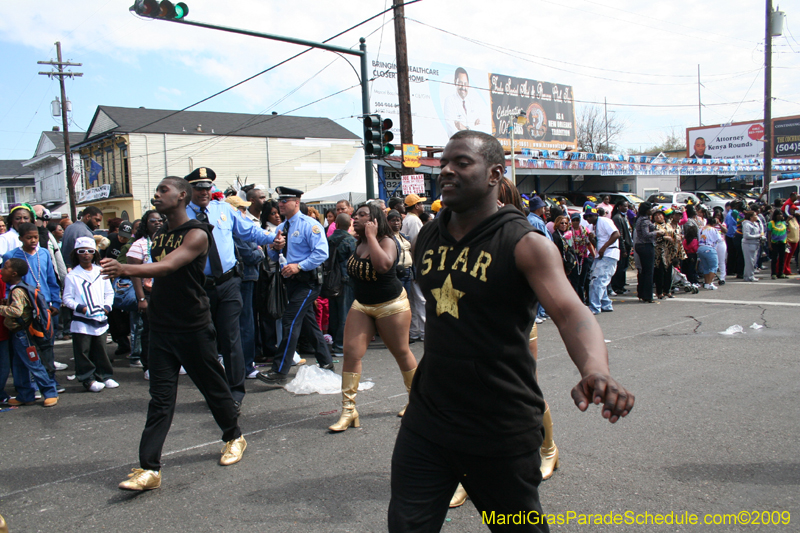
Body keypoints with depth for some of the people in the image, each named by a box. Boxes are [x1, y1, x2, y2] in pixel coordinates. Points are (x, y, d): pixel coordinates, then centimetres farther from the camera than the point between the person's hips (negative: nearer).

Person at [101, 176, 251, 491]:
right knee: (160, 397, 2)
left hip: (194, 327, -6)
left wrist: (126, 269, -41)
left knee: (213, 387, 9)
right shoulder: (159, 236, 13)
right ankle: (150, 468, 2)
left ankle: (234, 437, 32)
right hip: (162, 326, 6)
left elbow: (169, 266, -28)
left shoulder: (197, 233, -12)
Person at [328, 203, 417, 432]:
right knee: (351, 353, -7)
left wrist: (371, 236, -27)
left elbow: (384, 265, -37)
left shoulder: (386, 241, -15)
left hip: (391, 305, -6)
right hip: (361, 305, 6)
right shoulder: (359, 244, 5)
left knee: (401, 353, 8)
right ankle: (348, 410, -2)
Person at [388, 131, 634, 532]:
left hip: (501, 432, -4)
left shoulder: (526, 245, -13)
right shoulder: (426, 239, 4)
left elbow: (571, 312, -28)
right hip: (426, 420, 4)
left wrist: (595, 370, -47)